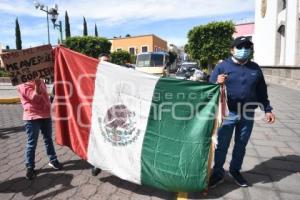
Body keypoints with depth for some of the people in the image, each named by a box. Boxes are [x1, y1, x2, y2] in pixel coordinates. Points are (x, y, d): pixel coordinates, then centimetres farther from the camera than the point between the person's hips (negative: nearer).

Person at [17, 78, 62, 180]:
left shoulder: (40, 81, 12)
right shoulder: (23, 85, -8)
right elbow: (34, 96, -23)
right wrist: (37, 85, -36)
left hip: (46, 115, 6)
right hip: (32, 117, -6)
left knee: (48, 139, 16)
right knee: (32, 143, 1)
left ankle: (53, 160, 31)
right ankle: (30, 168, 16)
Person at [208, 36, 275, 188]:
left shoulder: (255, 68, 9)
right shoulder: (222, 66, -4)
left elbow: (261, 91, 15)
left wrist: (267, 109, 12)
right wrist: (217, 83, -27)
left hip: (247, 114, 4)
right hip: (227, 113, -3)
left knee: (241, 145, 15)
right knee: (221, 145, 4)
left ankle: (235, 171, 35)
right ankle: (218, 173, 21)